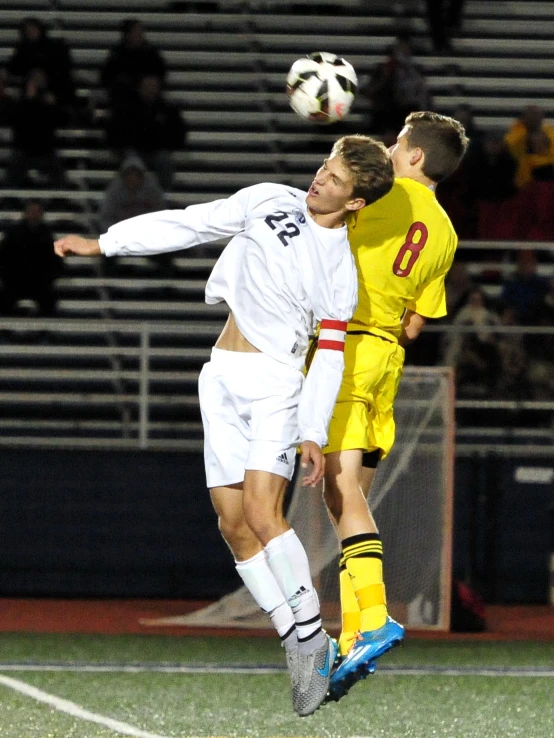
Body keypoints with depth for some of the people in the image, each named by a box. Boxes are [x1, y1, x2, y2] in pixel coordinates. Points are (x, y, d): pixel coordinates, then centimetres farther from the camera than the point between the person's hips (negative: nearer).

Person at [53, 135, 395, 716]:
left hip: (275, 383, -5)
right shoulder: (269, 202, 4)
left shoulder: (340, 271, -6)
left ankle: (312, 636, -11)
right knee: (233, 525, 0)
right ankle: (301, 650, 5)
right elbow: (188, 224, 9)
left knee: (261, 514, -22)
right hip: (221, 379, 5)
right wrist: (103, 244, 10)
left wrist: (314, 434, -11)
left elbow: (330, 356, -5)